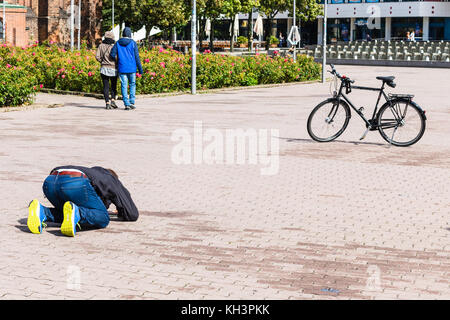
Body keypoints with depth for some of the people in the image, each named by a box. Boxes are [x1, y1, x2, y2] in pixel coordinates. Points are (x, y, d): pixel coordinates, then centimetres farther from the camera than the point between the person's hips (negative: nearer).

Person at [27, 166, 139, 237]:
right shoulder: (114, 182, 31)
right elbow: (133, 215, 31)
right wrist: (120, 214, 52)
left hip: (49, 181, 7)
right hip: (75, 183, -6)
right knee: (103, 219, 5)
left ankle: (42, 212, -2)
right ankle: (75, 213, -26)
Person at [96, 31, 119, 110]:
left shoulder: (101, 46, 2)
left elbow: (97, 56, -4)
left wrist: (102, 62, 11)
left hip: (104, 68, 2)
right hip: (113, 69, -2)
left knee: (106, 86, 5)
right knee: (113, 86, 13)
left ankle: (107, 103, -1)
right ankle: (113, 100, -3)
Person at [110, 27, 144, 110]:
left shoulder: (118, 43, 2)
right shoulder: (133, 43, -4)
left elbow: (112, 54, -2)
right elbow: (137, 56, -5)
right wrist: (140, 68, -1)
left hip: (122, 68, 1)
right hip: (132, 68, -1)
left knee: (124, 86, 3)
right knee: (132, 84, 13)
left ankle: (126, 104, -2)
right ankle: (132, 102, 4)